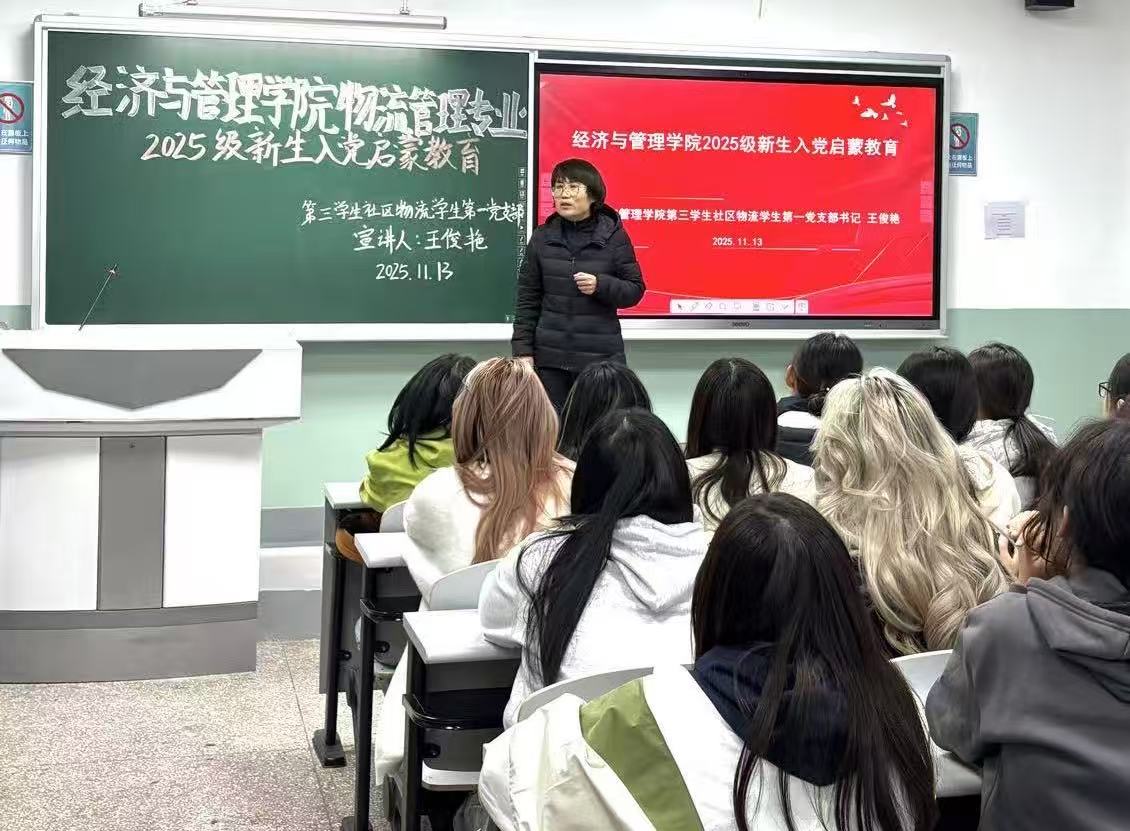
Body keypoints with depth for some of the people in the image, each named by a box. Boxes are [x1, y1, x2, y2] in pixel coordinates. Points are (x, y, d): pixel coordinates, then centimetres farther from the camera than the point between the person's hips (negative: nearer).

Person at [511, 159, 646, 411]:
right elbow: (527, 298, 8)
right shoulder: (542, 237, 5)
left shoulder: (614, 236, 0)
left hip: (602, 355, -2)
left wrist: (601, 285, -16)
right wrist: (523, 350, 2)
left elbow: (635, 291, 3)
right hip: (550, 356, 2)